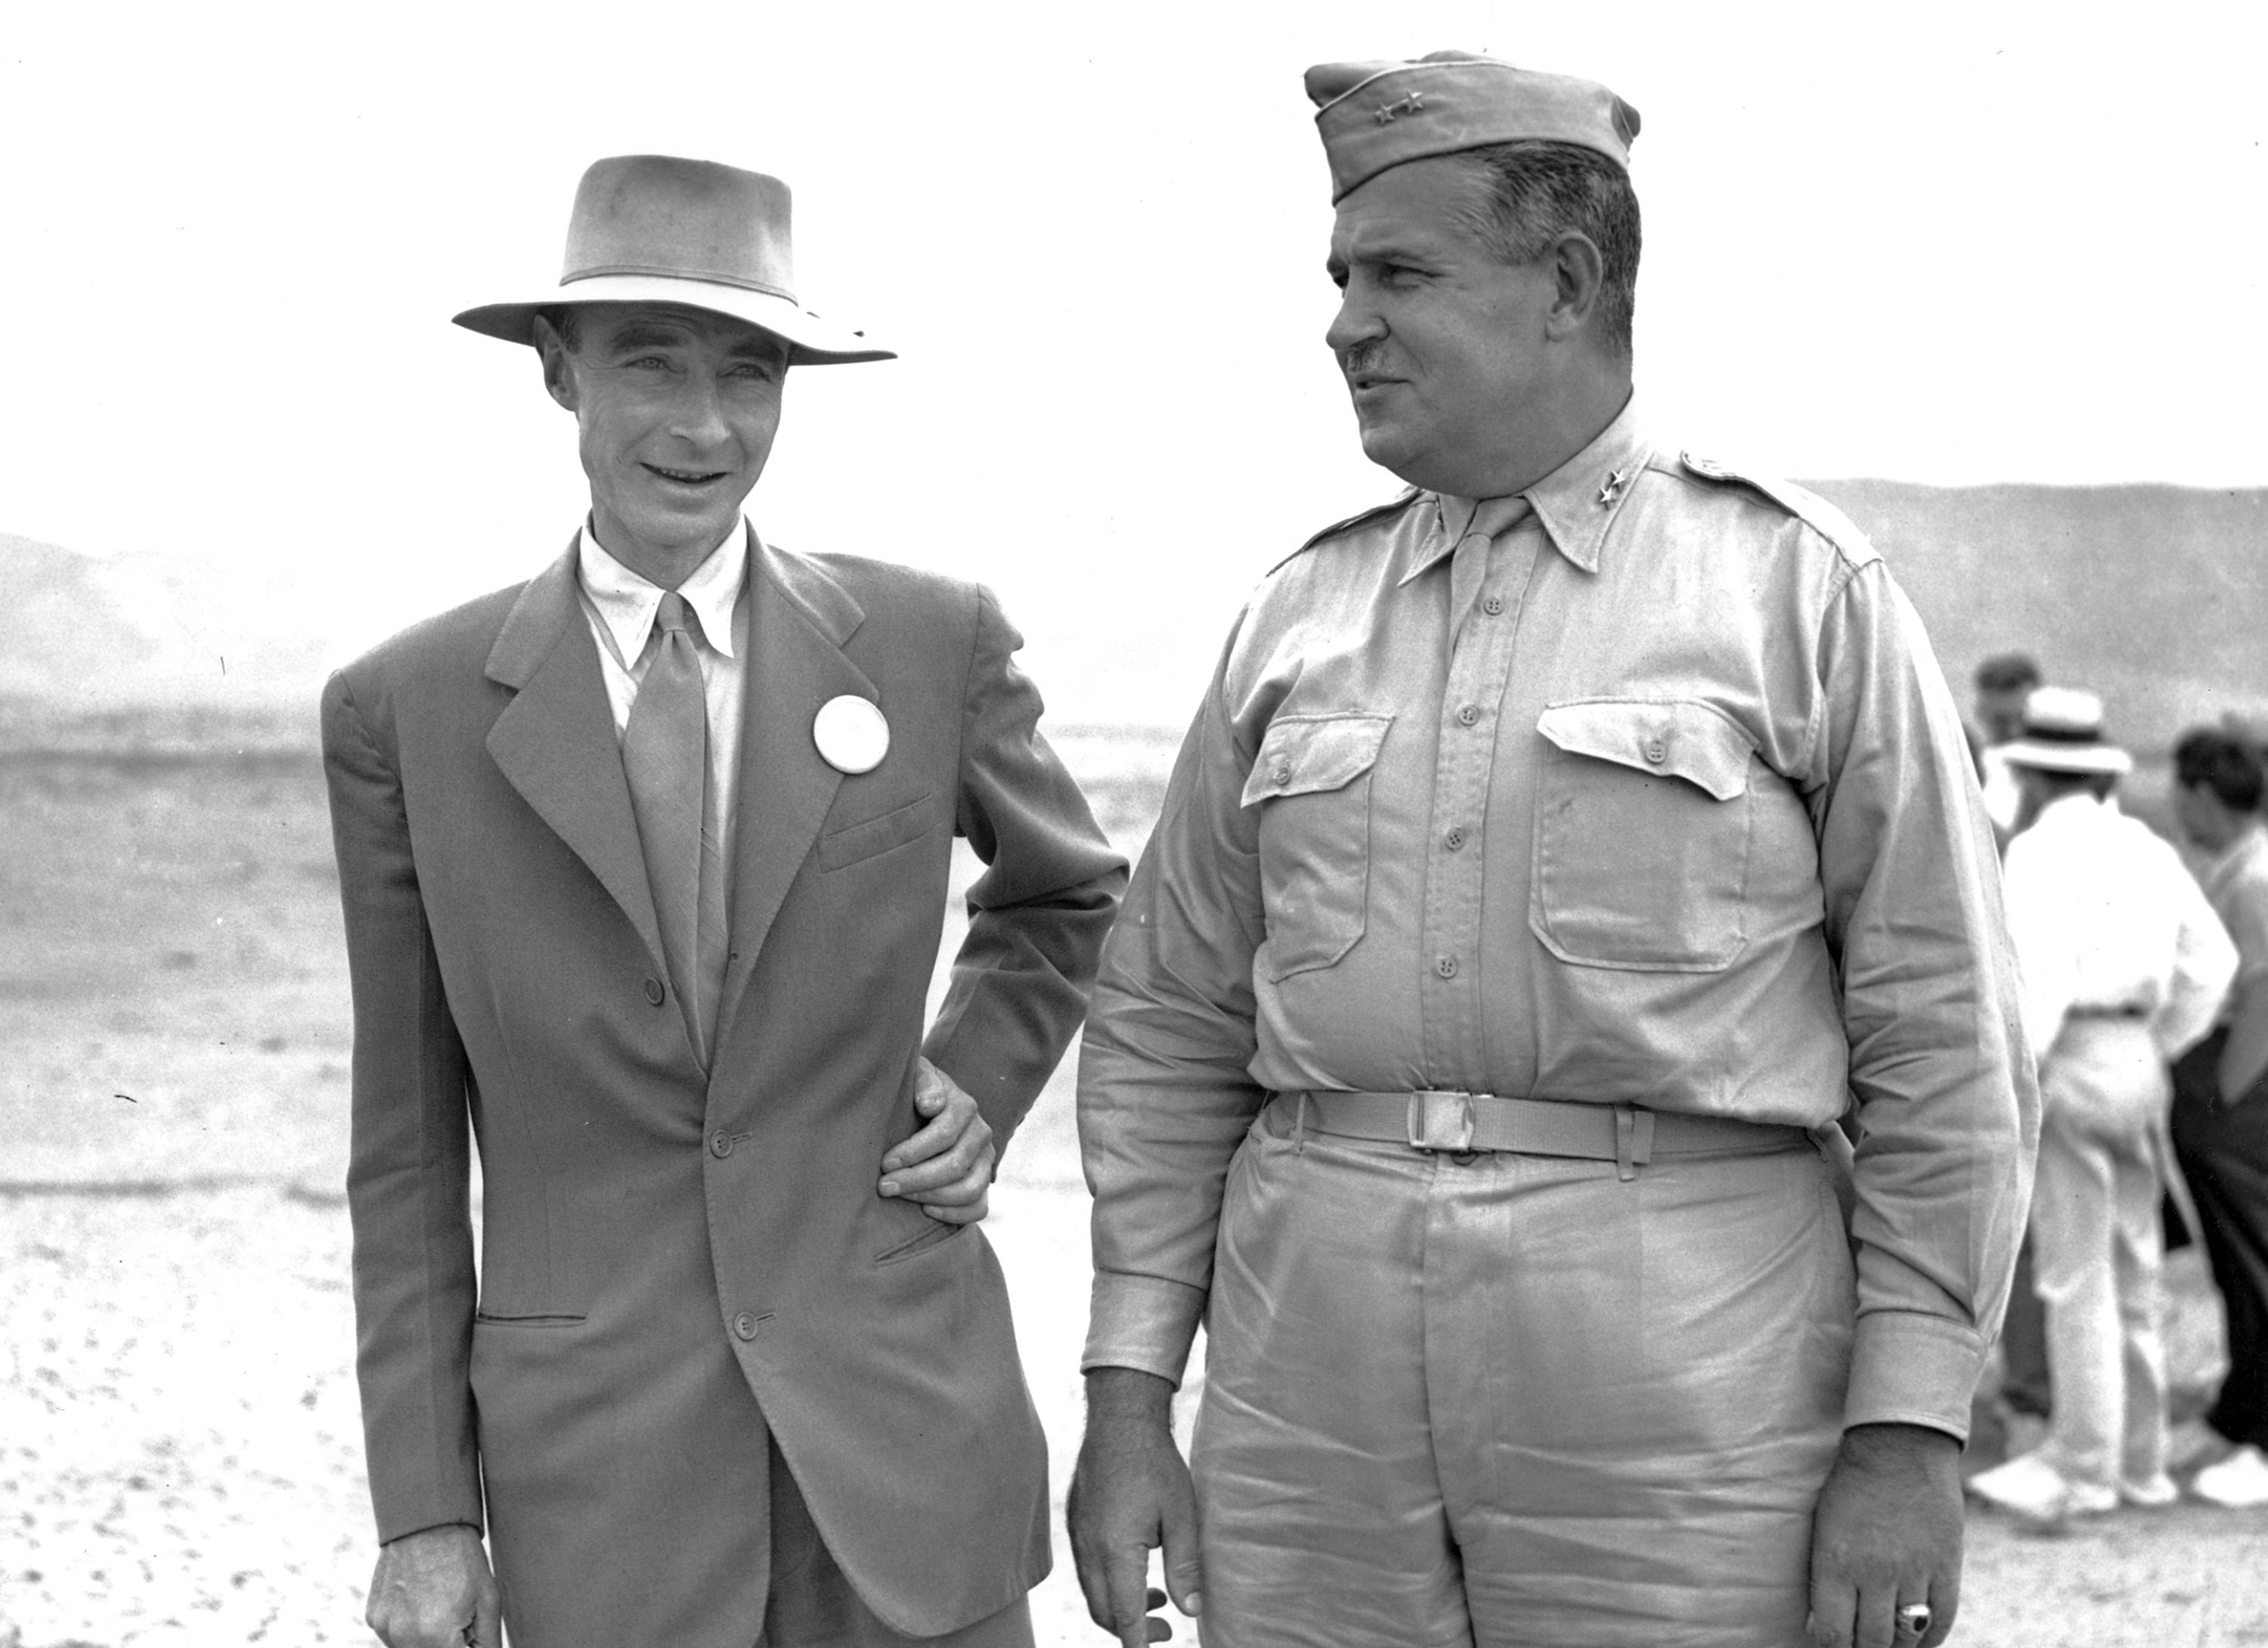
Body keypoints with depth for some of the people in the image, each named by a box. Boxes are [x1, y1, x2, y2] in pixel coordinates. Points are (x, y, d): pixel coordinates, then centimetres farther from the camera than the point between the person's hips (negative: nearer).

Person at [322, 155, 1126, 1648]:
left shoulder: (933, 643, 0)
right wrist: (422, 1512, 0)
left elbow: (1072, 895, 21)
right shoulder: (406, 712, -2)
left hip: (904, 1430, 1)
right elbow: (409, 1149, 2)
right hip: (595, 1467, 0)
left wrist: (982, 1087, 5)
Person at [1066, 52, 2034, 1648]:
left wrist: (1908, 1430, -7)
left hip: (1680, 1373, -3)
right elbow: (1169, 1023, 13)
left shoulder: (1799, 588, 1)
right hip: (1306, 1389, 3)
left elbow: (1945, 1040, -2)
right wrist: (1129, 1391, 7)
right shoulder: (1297, 615, 11)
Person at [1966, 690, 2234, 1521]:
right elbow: (2211, 961, 14)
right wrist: (2162, 1049, 19)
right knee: (2131, 1270, 13)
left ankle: (2083, 1465, -3)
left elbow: (2040, 970, -19)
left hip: (2074, 1056, -8)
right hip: (2139, 1063, 8)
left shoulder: (2042, 849, -9)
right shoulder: (2148, 850, 14)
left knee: (2074, 1274, -5)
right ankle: (2140, 1458, 18)